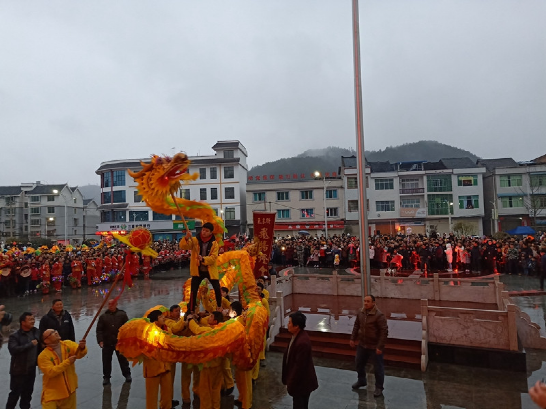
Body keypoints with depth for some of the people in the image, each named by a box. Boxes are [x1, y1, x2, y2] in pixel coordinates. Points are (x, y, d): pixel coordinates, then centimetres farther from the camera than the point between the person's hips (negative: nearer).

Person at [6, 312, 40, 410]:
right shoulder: (15, 336, -14)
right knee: (15, 393, 6)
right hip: (19, 370, -5)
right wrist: (30, 344, -24)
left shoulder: (36, 332, 1)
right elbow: (13, 349, -29)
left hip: (31, 370, 5)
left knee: (27, 393, 17)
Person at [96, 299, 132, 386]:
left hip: (120, 342, -1)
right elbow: (99, 329, 1)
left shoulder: (122, 314, -1)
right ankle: (106, 377, 26)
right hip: (107, 343, 1)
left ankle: (127, 374, 25)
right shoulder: (103, 316, 2)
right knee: (106, 361, 9)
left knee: (123, 360, 10)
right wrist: (100, 340, -9)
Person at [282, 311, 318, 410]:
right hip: (299, 380, 9)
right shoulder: (298, 335, -1)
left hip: (301, 382, -9)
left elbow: (299, 366, -27)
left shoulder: (302, 342, -33)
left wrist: (291, 383, -17)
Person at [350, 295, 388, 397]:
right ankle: (361, 381, 44)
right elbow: (356, 326, 12)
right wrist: (353, 338, 10)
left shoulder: (379, 315, -22)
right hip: (362, 344, 6)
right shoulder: (361, 313, -2)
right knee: (359, 364, 21)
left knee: (378, 367, 9)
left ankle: (379, 387, 29)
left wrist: (380, 347, -21)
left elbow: (384, 331, -21)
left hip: (375, 347, -6)